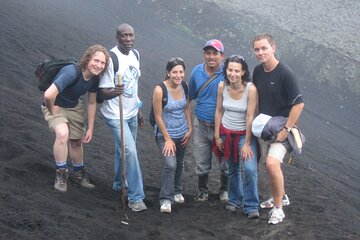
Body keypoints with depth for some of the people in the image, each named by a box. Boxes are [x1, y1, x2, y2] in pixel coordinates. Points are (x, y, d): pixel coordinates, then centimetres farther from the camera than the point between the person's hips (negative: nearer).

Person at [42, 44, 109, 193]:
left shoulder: (94, 78, -13)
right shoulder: (71, 73, -37)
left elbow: (91, 103, 1)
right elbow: (49, 95, -46)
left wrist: (90, 129, 2)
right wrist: (52, 112, -27)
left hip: (75, 107, 7)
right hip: (55, 107, -7)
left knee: (76, 141, 16)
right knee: (63, 133, -31)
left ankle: (79, 174, 40)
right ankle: (61, 174, -13)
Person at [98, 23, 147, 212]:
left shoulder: (135, 55, 5)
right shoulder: (111, 58, -20)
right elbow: (103, 92, -20)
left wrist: (138, 110, 20)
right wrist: (115, 92, -42)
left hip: (131, 113, 7)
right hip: (115, 115, -7)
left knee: (124, 150, 18)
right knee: (130, 151, -13)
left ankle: (120, 185, 36)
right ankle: (135, 197, -7)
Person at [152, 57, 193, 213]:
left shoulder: (185, 86, -4)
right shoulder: (160, 90, -21)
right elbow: (158, 116, -16)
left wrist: (190, 130, 4)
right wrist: (167, 139, -15)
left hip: (182, 133, 6)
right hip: (165, 133, -6)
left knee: (179, 164, 19)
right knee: (170, 164, -20)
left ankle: (177, 192, 41)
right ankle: (166, 200, -8)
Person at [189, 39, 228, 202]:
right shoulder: (196, 71, -1)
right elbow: (191, 96, 13)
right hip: (201, 125, 3)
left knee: (225, 162, 11)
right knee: (202, 163, 14)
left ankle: (224, 190, 33)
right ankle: (203, 190, 33)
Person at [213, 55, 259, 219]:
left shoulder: (251, 89, -21)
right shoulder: (222, 87, -9)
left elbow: (250, 117, -18)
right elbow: (219, 111, 1)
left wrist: (247, 143, -16)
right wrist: (217, 136, 2)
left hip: (245, 133, -4)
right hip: (226, 133, 4)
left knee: (250, 169, -16)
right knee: (232, 169, 17)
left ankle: (251, 206, -1)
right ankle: (234, 200, 37)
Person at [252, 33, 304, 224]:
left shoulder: (285, 74, -18)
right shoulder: (257, 71, 2)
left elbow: (299, 104, -18)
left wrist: (286, 129, -19)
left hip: (281, 128, -7)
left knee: (272, 163, -22)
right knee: (270, 165, 16)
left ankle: (278, 208, -8)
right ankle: (281, 196, 39)